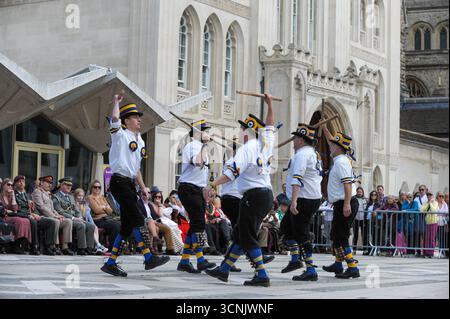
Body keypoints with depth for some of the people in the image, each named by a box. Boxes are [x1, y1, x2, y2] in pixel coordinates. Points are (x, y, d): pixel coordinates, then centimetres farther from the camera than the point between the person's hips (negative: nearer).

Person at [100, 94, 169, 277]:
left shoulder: (140, 142, 22)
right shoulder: (121, 135, -1)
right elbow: (115, 118, -22)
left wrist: (142, 187, 18)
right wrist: (117, 102, -5)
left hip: (130, 184, 9)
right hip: (119, 182, -8)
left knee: (127, 226, 6)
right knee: (137, 220, -16)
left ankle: (111, 263, 11)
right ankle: (148, 258, -19)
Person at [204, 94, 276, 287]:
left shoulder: (246, 149, -10)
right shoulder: (265, 145, 12)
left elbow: (233, 172, -22)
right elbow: (270, 127, 33)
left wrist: (212, 185, -27)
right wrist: (270, 104, 40)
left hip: (253, 196, -9)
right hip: (267, 195, 9)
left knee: (248, 238, -5)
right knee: (240, 234, 14)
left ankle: (262, 276, -9)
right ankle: (223, 270, 19)